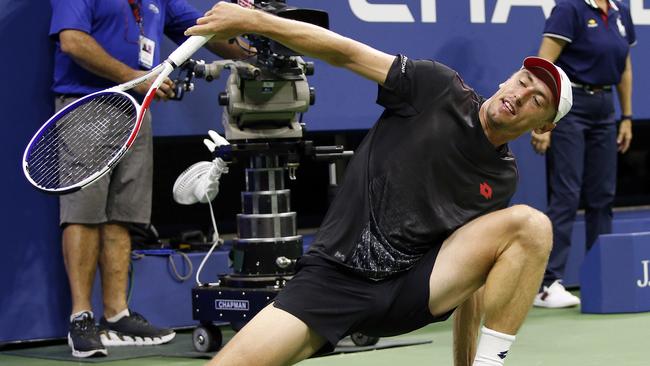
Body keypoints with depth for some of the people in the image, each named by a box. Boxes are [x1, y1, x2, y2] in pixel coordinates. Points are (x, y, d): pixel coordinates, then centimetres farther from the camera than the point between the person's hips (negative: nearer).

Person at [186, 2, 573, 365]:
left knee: (532, 225, -20)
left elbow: (473, 267, 13)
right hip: (333, 274, -3)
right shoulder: (441, 89, -3)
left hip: (411, 288, 3)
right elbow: (346, 53, -5)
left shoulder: (502, 178, 7)